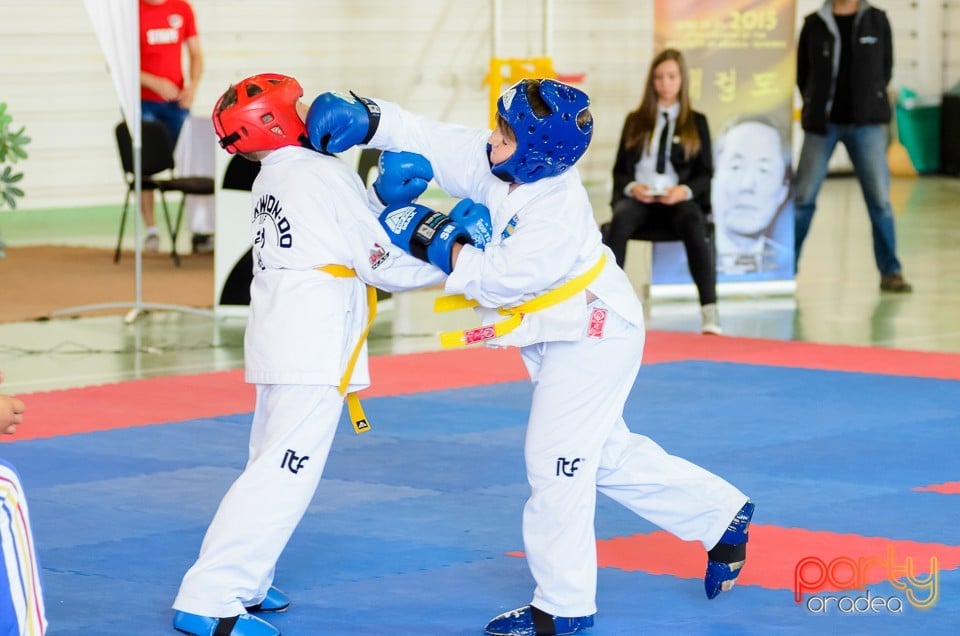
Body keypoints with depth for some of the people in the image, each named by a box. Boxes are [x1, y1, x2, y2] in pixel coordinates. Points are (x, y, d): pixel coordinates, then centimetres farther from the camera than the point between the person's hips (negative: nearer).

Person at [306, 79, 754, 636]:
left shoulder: (558, 216, -31)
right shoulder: (495, 168, -8)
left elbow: (498, 279, -29)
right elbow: (431, 140, -7)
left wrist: (429, 238, -24)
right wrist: (365, 118, -22)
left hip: (592, 335, -9)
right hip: (563, 336, 9)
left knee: (555, 463, -5)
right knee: (609, 454, 18)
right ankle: (721, 515, 34)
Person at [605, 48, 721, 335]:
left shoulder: (696, 123, 14)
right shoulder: (636, 121, 18)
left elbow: (705, 173, 9)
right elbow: (620, 169, 14)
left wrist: (684, 191, -12)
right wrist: (632, 187, -9)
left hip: (678, 198, -1)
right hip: (638, 196, 1)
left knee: (694, 223, -37)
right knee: (619, 220, -35)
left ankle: (709, 310, -45)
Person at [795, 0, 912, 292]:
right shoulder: (814, 24, 2)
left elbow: (885, 67, 11)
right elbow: (802, 71, 9)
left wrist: (871, 103, 2)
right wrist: (815, 107, 2)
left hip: (866, 124, 0)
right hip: (822, 123, 0)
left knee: (879, 198, -1)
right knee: (803, 197, 1)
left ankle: (890, 272, 7)